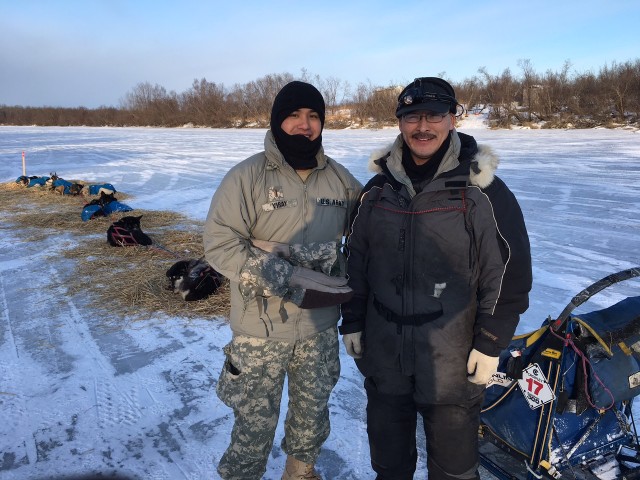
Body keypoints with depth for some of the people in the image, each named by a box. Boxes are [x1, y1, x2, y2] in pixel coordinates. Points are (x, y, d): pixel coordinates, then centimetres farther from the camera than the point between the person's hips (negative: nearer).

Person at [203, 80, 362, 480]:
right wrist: (280, 277, -22)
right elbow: (220, 243, -15)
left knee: (314, 409, 23)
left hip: (321, 325, 4)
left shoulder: (340, 178, 2)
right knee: (256, 418, 10)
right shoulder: (247, 176, -10)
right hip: (262, 328, -4)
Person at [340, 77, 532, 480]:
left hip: (452, 361, -3)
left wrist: (491, 343, -9)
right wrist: (352, 322, 8)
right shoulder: (377, 189, 3)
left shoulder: (483, 191, -9)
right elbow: (356, 261, 9)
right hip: (383, 354, 4)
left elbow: (509, 272, -8)